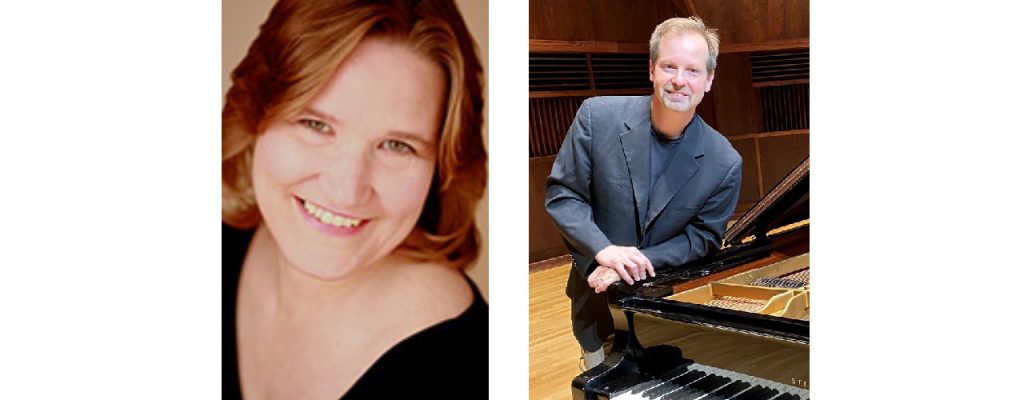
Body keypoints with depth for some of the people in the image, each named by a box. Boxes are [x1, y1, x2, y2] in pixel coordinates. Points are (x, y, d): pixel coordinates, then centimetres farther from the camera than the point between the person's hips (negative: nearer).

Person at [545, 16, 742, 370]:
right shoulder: (597, 116, -16)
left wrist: (640, 263, -21)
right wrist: (604, 250, -25)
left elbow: (703, 237, -6)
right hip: (597, 303, 1)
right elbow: (561, 194, -10)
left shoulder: (725, 163, -15)